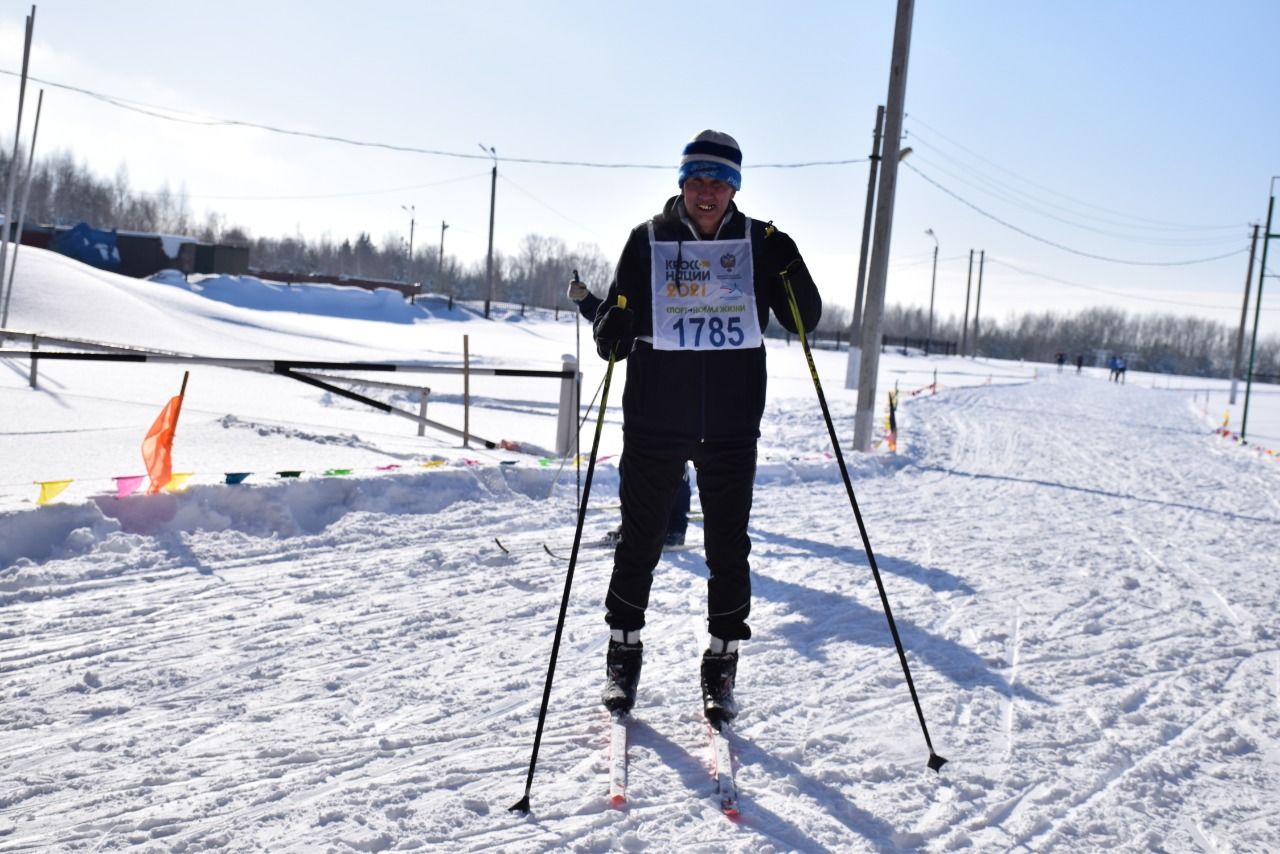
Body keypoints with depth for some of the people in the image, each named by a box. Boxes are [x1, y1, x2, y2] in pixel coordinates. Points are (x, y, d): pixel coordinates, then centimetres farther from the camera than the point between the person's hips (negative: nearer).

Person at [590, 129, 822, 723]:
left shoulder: (760, 244, 3)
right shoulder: (648, 240, 2)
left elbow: (804, 322, 5)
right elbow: (614, 334, 4)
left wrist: (792, 272, -14)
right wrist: (610, 328, -20)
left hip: (731, 425, 0)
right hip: (654, 421, 0)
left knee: (728, 547, 5)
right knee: (639, 541, 8)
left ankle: (722, 663, 19)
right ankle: (623, 653, 24)